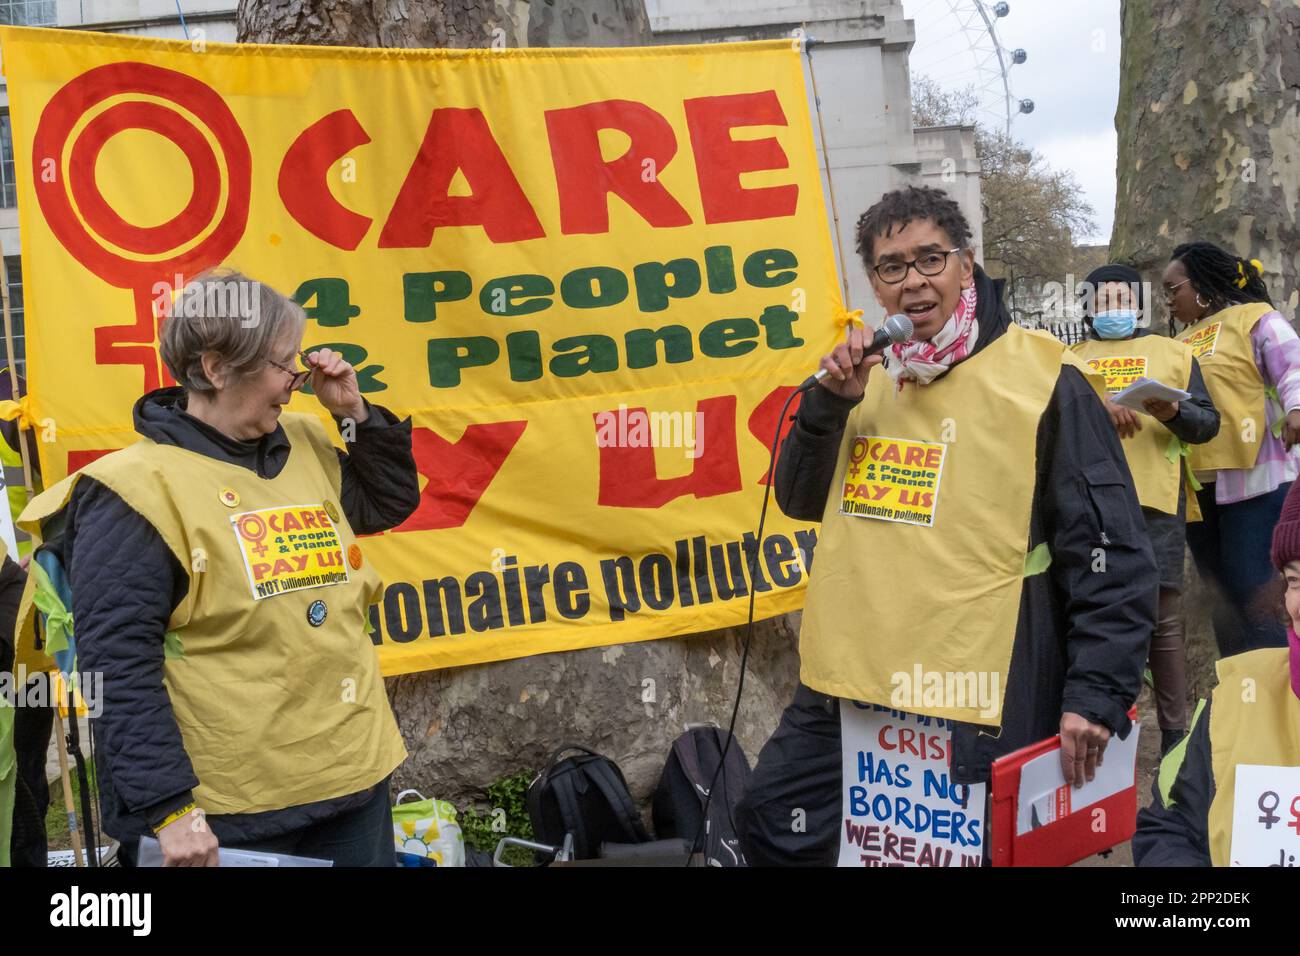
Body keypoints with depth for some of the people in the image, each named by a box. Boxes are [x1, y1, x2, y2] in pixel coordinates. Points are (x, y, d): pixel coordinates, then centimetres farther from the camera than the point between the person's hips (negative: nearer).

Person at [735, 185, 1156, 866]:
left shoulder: (1040, 377, -9)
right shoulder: (867, 373, 10)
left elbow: (1112, 555, -10)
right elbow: (801, 501, 12)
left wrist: (1096, 693, -16)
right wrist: (829, 402, -4)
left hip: (972, 712, -6)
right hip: (844, 690, 6)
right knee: (773, 830, 13)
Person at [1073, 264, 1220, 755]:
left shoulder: (1174, 353, 16)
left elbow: (1209, 423, 10)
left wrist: (1174, 411, -11)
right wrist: (1097, 407, -20)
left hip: (1155, 503, 0)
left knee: (1163, 620, 0)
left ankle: (1174, 732, 9)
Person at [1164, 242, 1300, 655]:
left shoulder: (1254, 317, 1)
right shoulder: (1182, 342, 21)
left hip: (1252, 478, -7)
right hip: (1196, 486, 7)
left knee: (1252, 596, -12)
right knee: (1220, 599, 10)